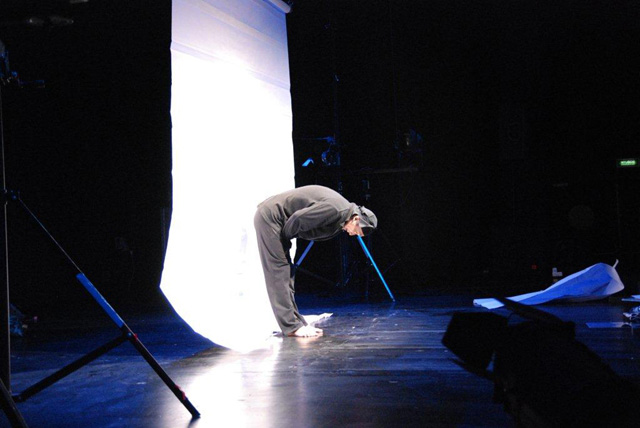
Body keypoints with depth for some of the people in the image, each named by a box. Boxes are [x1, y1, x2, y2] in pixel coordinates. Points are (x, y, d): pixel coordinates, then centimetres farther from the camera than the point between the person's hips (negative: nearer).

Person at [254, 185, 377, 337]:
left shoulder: (340, 219, 8)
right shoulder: (335, 209, -23)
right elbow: (298, 218, -22)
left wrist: (285, 241, 3)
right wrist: (284, 238, -7)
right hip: (269, 217, -10)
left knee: (286, 273, 10)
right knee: (279, 274, -9)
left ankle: (297, 323, 14)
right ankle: (292, 326, -9)